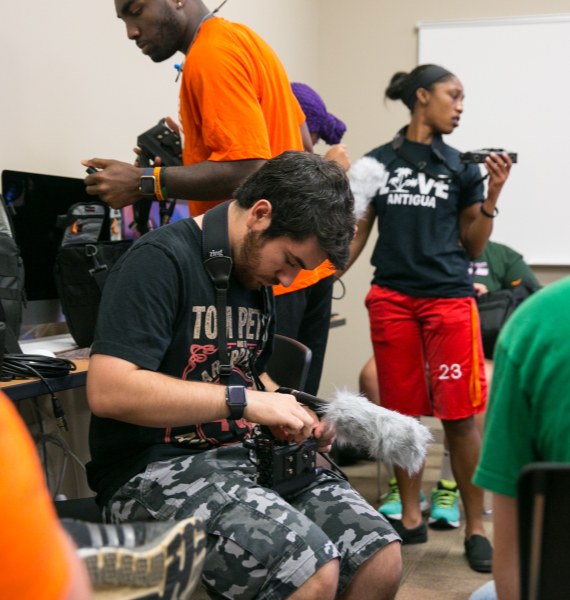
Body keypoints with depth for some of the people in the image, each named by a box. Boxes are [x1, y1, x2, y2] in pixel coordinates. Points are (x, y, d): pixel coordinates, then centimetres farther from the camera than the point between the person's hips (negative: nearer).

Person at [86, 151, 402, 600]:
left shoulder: (258, 275, 15)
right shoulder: (161, 260, -13)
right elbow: (107, 391, -24)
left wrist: (296, 418, 6)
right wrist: (243, 401, -23)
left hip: (248, 457, 8)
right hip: (157, 468, -8)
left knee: (382, 557, -9)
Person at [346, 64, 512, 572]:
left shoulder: (461, 166, 9)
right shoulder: (376, 164, 8)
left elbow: (472, 246, 9)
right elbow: (353, 237, 9)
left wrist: (492, 194, -3)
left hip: (448, 297, 0)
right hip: (392, 299, 1)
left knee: (459, 415, -4)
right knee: (401, 412, 7)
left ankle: (475, 528, 8)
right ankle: (411, 518, 21)